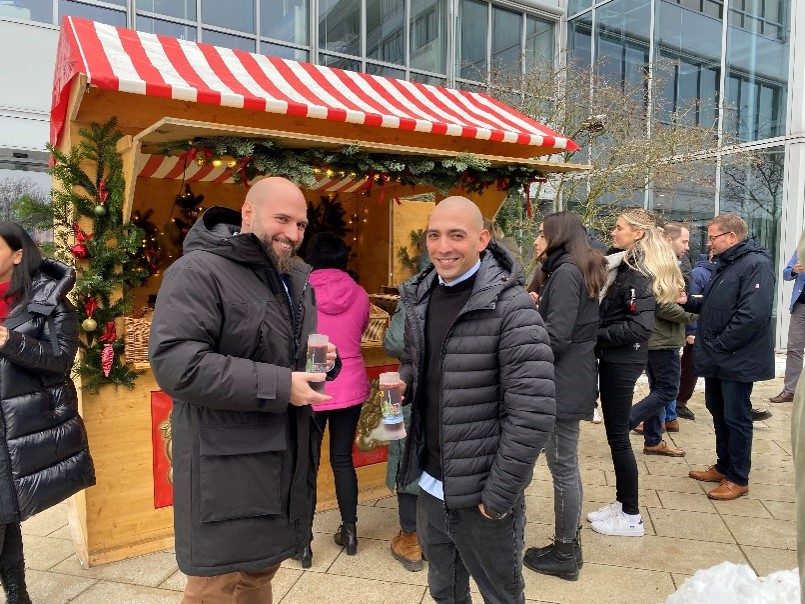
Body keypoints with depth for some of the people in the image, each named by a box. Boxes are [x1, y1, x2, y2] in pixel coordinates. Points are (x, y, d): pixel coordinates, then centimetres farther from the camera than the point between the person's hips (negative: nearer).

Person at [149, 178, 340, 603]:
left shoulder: (296, 278, 11)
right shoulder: (198, 271, -15)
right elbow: (174, 364, -27)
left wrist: (324, 359, 0)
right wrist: (278, 386, -25)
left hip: (286, 457, 8)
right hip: (226, 466, -7)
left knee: (261, 570, 22)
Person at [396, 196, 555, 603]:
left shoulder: (510, 305, -18)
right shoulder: (420, 296, 2)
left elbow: (533, 412, -21)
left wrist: (499, 496, -17)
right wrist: (403, 381, -4)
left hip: (482, 496, -5)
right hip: (430, 487, 6)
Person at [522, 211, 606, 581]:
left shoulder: (566, 272, -16)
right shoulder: (577, 271, 14)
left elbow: (555, 337, -22)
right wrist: (539, 305, 9)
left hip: (563, 385, -10)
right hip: (573, 380, 10)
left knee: (563, 468, 2)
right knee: (566, 466, 18)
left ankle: (564, 555, 17)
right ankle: (568, 543, 31)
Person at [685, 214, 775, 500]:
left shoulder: (756, 265, -17)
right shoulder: (725, 265, 15)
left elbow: (752, 314, -27)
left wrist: (719, 345, -21)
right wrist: (689, 301, 1)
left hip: (737, 361, -9)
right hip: (717, 359, 9)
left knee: (736, 418, 2)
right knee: (719, 412, 18)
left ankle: (738, 479, 16)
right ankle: (723, 467, 33)